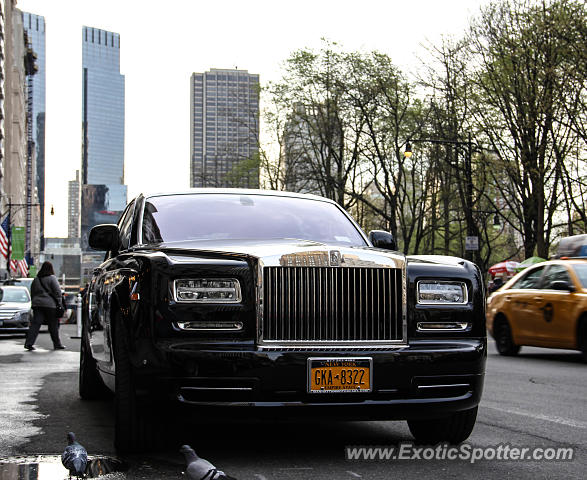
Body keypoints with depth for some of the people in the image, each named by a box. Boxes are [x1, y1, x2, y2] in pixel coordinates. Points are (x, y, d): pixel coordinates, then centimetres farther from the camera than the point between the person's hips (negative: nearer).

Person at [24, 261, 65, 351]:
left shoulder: (36, 279, 12)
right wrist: (59, 303, -3)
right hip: (50, 304, -5)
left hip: (37, 304, 5)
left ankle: (28, 343, -9)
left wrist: (34, 302, 22)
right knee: (53, 325, 5)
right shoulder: (52, 278, -6)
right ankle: (57, 344, 13)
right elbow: (57, 292, -9)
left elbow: (32, 292, 17)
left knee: (35, 324, 1)